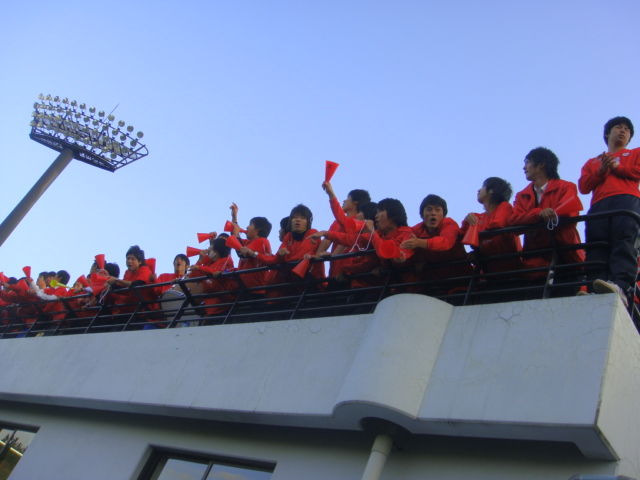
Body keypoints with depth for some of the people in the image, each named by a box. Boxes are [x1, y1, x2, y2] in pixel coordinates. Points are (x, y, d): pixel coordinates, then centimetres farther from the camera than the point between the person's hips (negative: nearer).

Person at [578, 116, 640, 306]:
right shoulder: (592, 162, 36)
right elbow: (583, 186, 17)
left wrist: (616, 167, 8)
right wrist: (601, 171, 3)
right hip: (599, 205, 2)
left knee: (625, 240, -28)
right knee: (597, 244, -21)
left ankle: (621, 287, -48)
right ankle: (598, 290, -38)